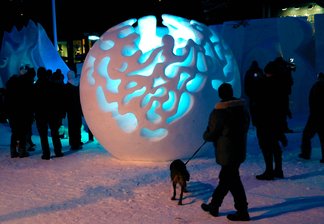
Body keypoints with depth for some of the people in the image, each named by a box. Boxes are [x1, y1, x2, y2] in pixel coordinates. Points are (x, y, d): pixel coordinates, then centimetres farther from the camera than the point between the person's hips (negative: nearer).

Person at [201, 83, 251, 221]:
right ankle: (213, 206, 30)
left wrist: (205, 135, 10)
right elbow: (245, 127, 12)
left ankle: (242, 212, 10)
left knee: (232, 181, 2)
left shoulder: (218, 112, -17)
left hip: (226, 153, -8)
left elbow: (212, 134, -12)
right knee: (225, 178, 16)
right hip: (239, 150, 8)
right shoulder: (243, 107, 3)